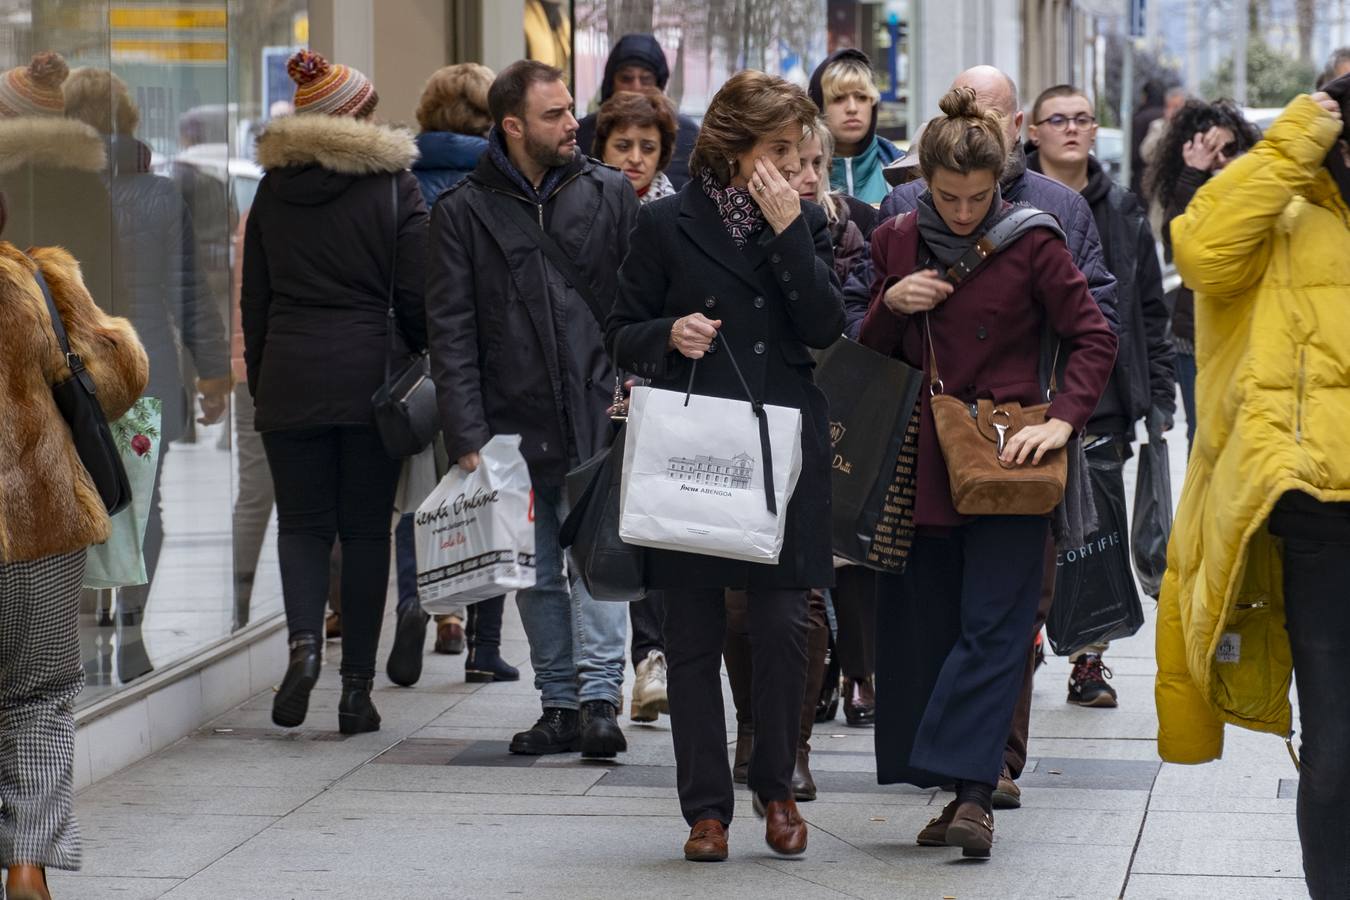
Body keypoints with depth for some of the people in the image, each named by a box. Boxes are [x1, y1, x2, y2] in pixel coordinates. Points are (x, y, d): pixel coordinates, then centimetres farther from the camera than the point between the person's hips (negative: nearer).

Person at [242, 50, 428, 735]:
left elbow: (254, 299, 10)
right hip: (370, 372, -2)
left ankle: (304, 639, -16)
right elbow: (416, 296, -3)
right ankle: (357, 689, 3)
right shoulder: (395, 185, -2)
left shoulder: (274, 189, 7)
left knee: (302, 519, 10)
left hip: (289, 375, 2)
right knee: (366, 528, 5)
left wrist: (260, 382, 15)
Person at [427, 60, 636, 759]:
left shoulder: (609, 193, 6)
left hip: (596, 415, -1)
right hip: (514, 422, 1)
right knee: (537, 575, 7)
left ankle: (599, 700, -14)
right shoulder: (463, 211, 3)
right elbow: (450, 331, 0)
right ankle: (560, 706, 15)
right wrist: (468, 435, -7)